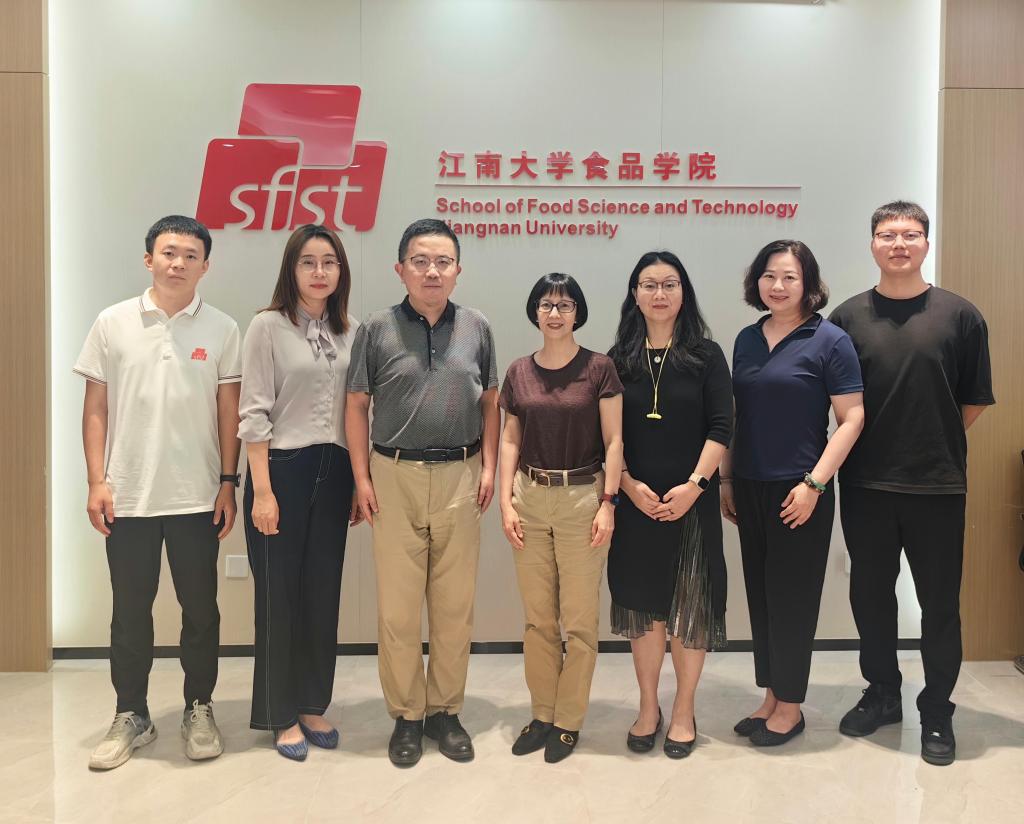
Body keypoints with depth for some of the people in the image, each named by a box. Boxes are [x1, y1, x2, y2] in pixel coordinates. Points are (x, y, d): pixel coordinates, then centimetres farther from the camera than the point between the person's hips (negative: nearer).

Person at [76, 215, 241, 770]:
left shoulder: (221, 329, 1)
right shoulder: (112, 323, 2)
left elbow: (228, 411, 3)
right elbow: (95, 408, 4)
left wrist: (228, 483, -1)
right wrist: (97, 481, -3)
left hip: (197, 497, 0)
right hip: (127, 496, 1)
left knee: (201, 610, 9)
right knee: (130, 611, 11)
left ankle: (199, 710, 26)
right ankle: (130, 716, 27)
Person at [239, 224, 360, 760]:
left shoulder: (349, 331, 8)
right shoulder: (268, 327, -5)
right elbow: (254, 414, -9)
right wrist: (262, 491, -13)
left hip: (333, 473, 5)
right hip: (282, 469, -4)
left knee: (323, 594, 11)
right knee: (280, 597, 5)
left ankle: (313, 706, 27)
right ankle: (282, 717, 20)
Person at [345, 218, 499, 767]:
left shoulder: (476, 329, 6)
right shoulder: (376, 330, 0)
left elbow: (490, 402, 11)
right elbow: (357, 406, 3)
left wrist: (488, 467, 3)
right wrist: (362, 478, -2)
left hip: (460, 477, 2)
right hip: (395, 476, -1)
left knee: (456, 604, 8)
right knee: (397, 606, 4)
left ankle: (446, 711, 25)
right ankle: (406, 715, 21)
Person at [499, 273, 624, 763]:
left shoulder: (599, 368, -4)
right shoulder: (518, 373, 6)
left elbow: (613, 441, -4)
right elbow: (510, 441, 9)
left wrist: (608, 502, -10)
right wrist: (506, 502, 1)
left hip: (582, 498, -3)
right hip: (530, 500, 3)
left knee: (579, 620, 4)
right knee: (537, 618, 11)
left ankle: (569, 721, 20)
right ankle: (541, 714, 26)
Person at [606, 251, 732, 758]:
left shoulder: (706, 354, 1)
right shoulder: (619, 359, 6)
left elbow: (720, 427, -4)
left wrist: (694, 485, -13)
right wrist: (630, 485, -8)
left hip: (691, 501, -1)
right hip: (635, 502, 2)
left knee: (689, 607, 5)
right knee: (642, 604, 8)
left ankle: (683, 711, 21)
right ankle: (648, 708, 24)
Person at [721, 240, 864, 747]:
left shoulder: (829, 341, -6)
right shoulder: (747, 339, 9)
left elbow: (852, 419, -9)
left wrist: (814, 483, -15)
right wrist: (725, 480, 11)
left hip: (798, 493, -5)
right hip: (749, 490, 5)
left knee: (792, 597, 4)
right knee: (759, 594, 12)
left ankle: (790, 706, 20)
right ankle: (770, 696, 27)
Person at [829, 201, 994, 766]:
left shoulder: (960, 316, -1)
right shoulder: (848, 317, 2)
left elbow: (975, 401, 4)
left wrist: (936, 444, 5)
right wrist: (878, 444, 2)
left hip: (937, 486, -1)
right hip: (865, 486, 2)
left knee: (939, 602, 7)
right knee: (870, 595, 13)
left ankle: (936, 713, 25)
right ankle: (882, 694, 33)